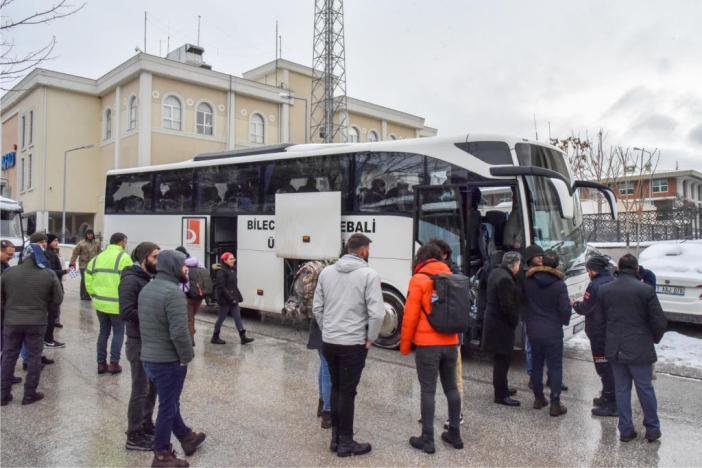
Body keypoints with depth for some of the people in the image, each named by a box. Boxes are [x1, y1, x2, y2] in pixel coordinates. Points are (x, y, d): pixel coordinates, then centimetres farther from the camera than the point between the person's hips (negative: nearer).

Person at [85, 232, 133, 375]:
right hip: (117, 303, -6)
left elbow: (88, 277, 10)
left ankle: (101, 363, 19)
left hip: (100, 302, 6)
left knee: (103, 331, 16)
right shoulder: (124, 257, -10)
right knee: (118, 332, 7)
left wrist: (94, 294, 16)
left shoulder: (98, 257, 11)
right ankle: (114, 363, 7)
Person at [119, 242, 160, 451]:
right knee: (140, 389, 1)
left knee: (152, 385, 19)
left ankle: (146, 423, 36)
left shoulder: (150, 278, 11)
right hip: (139, 342, -9)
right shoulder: (131, 280, -17)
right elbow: (126, 313, -25)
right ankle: (134, 436, 15)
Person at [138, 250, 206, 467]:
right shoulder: (173, 292, -23)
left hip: (148, 356, 9)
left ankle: (186, 437, 40)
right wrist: (186, 357, -14)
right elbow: (179, 332, -27)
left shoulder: (146, 288, 8)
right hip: (168, 360, -9)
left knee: (169, 402, 22)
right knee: (168, 406, 6)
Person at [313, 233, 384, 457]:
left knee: (336, 388, 19)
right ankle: (346, 443, 19)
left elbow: (317, 307, 6)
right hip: (353, 344, -5)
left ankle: (336, 438, 29)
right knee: (347, 392, 7)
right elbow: (377, 313, -17)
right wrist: (370, 338, -4)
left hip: (328, 342, 5)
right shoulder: (368, 274, -12)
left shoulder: (326, 272, 3)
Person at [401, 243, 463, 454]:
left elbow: (410, 315, -10)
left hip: (427, 344, -6)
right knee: (451, 388, 15)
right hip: (450, 342, 6)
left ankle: (427, 439, 7)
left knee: (428, 390, 1)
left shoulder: (419, 280, -9)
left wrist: (405, 344, -1)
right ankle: (455, 434, 25)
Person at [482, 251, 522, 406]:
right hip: (502, 324, -10)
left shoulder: (495, 273, 9)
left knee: (501, 358, 21)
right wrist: (514, 321, -9)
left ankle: (501, 388, 34)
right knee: (503, 359, -1)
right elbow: (508, 306, -23)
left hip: (494, 320, 10)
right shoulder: (506, 279, -23)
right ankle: (501, 395, 8)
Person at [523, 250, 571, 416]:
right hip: (553, 332, -4)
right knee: (555, 367, 4)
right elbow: (565, 309, -13)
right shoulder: (559, 285, -13)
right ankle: (555, 404, 5)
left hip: (533, 331, 4)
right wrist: (564, 322, 5)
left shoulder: (528, 281, -2)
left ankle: (538, 398, 24)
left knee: (537, 364, 16)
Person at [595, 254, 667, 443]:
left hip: (615, 349, 3)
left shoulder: (604, 289, -1)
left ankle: (625, 430, 20)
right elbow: (659, 322, -9)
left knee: (621, 389, 13)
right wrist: (655, 340, 10)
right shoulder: (646, 290, -13)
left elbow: (599, 322, 3)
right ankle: (652, 429, 26)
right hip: (639, 349, -3)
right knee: (645, 389, 13)